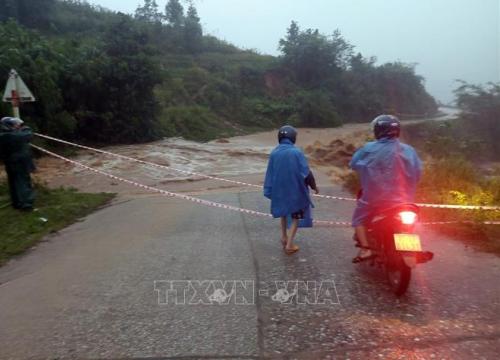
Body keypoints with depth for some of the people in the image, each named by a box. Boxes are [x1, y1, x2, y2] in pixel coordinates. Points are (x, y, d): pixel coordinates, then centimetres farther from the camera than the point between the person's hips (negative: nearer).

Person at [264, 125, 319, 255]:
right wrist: (313, 185, 3)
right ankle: (289, 244, 4)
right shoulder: (296, 152, -16)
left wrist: (268, 191, 7)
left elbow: (270, 173, -1)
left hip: (279, 189, 4)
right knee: (296, 216, 10)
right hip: (295, 189, -3)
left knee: (284, 211, 28)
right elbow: (306, 172, -12)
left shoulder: (274, 153, -6)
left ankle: (284, 237, 27)